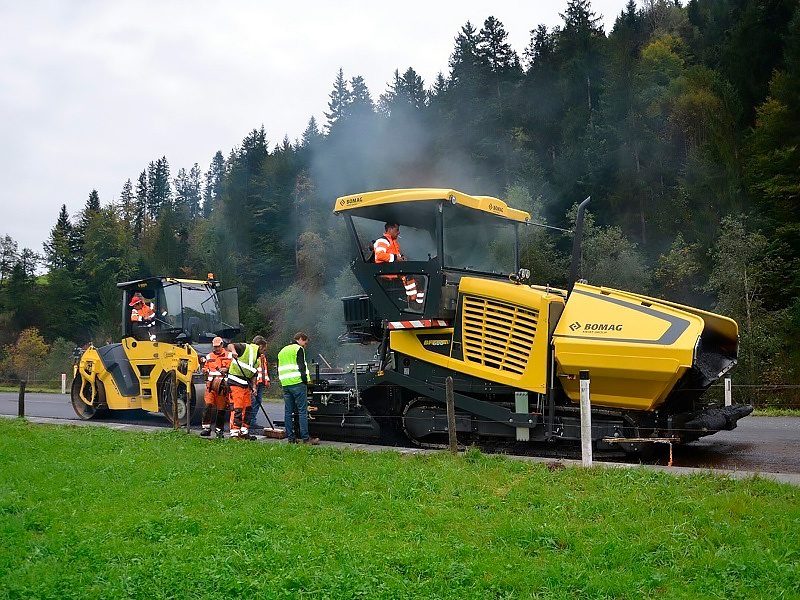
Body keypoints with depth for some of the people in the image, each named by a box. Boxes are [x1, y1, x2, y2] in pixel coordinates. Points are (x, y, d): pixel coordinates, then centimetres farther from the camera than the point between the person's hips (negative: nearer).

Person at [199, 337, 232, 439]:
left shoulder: (228, 356, 7)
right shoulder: (209, 356, 18)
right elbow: (206, 368, 23)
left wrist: (226, 369, -15)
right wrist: (205, 371, 0)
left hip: (223, 385, -2)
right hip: (211, 384, 2)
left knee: (221, 408, 1)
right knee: (208, 405, -10)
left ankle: (219, 429, 10)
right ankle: (206, 427, -9)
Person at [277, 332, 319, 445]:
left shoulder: (282, 351, 22)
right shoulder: (298, 349, -2)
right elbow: (301, 367, -11)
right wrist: (305, 381, -6)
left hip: (285, 384, 7)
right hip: (297, 383, -7)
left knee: (288, 412, 7)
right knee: (303, 411, -6)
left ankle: (290, 438, 7)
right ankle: (306, 438, -9)